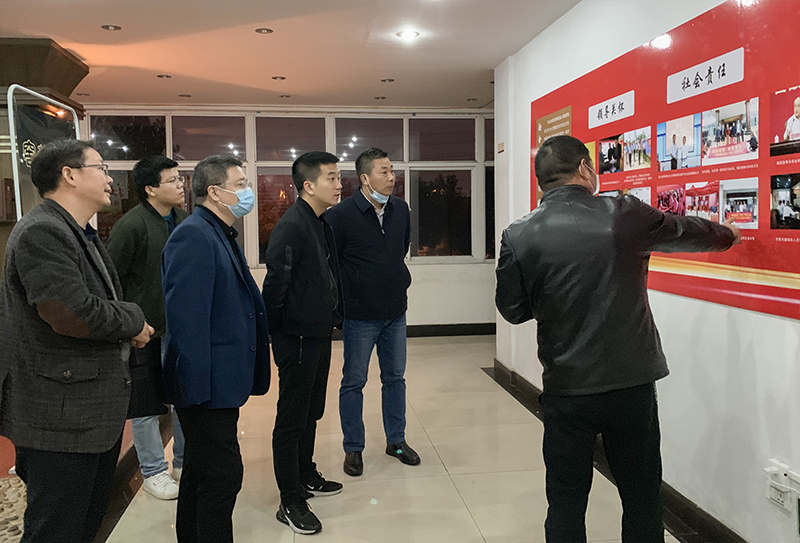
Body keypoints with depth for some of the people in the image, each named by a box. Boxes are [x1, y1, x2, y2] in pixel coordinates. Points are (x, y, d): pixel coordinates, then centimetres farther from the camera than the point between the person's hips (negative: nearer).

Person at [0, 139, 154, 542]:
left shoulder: (82, 235, 17)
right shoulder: (41, 232, -18)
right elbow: (74, 314, -27)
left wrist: (129, 328, 2)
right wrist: (133, 320, -10)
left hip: (97, 414, 10)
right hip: (62, 419, -10)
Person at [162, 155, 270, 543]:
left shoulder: (221, 235, 13)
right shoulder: (193, 237, -18)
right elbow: (186, 317, -23)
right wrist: (197, 387, -23)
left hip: (220, 384, 10)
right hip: (207, 385, -10)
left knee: (201, 470, 21)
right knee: (223, 475, -1)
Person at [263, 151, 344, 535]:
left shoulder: (322, 224, 9)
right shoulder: (291, 227, -21)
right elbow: (276, 284, -24)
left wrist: (334, 316, 13)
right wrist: (277, 330, -16)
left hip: (319, 335, 9)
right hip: (297, 340, -9)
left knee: (311, 413, 22)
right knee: (292, 421, 3)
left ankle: (306, 475, 39)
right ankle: (290, 502, 15)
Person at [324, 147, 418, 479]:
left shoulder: (401, 209, 3)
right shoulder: (341, 215, -15)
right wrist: (347, 295, -4)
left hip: (396, 311, 5)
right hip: (360, 315, -5)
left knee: (395, 377, 15)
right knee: (354, 382, 7)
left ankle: (396, 440, 31)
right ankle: (353, 448, 22)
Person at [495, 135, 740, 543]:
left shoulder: (519, 238, -9)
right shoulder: (625, 216, -9)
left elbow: (512, 310, 1)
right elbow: (687, 232, 10)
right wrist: (727, 234, 31)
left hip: (566, 391, 0)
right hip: (633, 385, 0)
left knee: (566, 504, 14)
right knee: (643, 501, 18)